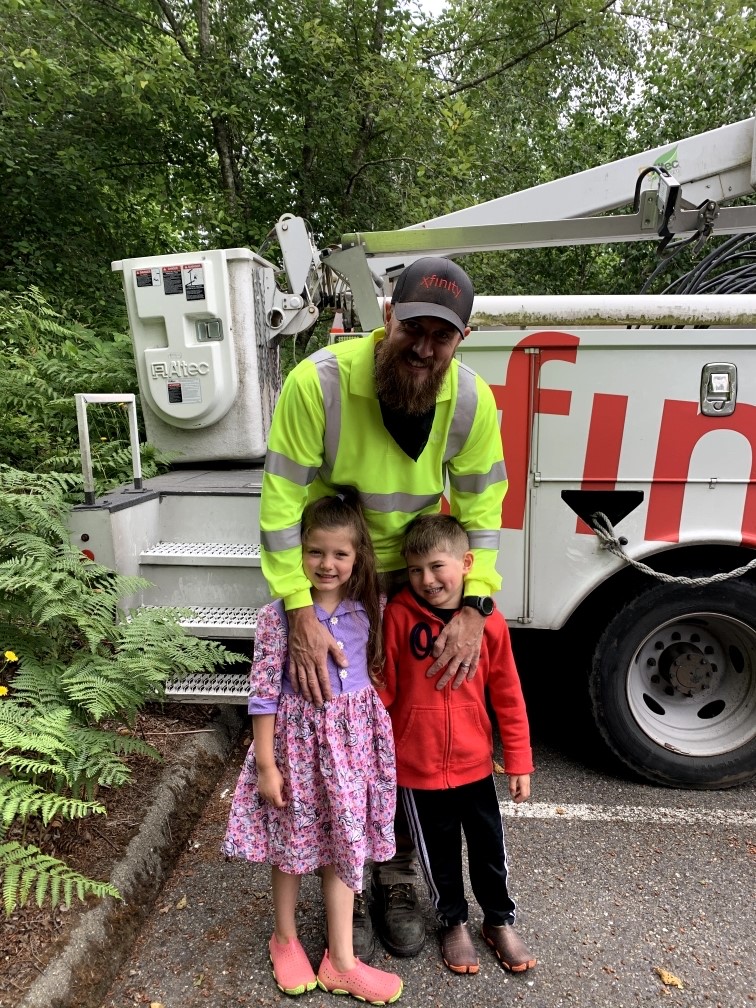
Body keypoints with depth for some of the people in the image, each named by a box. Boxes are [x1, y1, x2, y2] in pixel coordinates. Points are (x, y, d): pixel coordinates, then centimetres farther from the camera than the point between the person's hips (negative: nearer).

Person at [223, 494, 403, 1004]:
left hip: (353, 737, 3)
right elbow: (264, 691, -14)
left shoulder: (371, 610, -6)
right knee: (293, 844, 16)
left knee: (344, 844, 14)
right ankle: (285, 938, 42)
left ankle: (341, 962, 31)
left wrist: (382, 736, 12)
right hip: (298, 736, -3)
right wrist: (266, 764, -11)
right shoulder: (280, 614, -18)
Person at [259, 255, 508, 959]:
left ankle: (396, 877, 34)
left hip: (413, 584, 3)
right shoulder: (319, 381, -28)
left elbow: (481, 511, -10)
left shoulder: (472, 401, -17)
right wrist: (301, 615, -30)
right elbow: (281, 502, -26)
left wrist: (472, 609, -19)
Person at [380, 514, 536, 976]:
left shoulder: (489, 620, -11)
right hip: (417, 768, -1)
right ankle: (455, 923, 44)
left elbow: (508, 696, -3)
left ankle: (500, 921, 45)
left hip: (475, 764, 1)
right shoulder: (398, 616, -16)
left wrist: (520, 762, 1)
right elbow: (382, 690, -8)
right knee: (439, 854, 19)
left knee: (490, 849, 19)